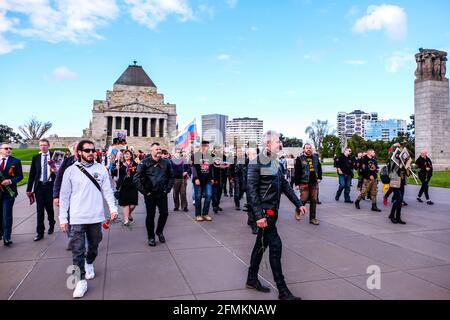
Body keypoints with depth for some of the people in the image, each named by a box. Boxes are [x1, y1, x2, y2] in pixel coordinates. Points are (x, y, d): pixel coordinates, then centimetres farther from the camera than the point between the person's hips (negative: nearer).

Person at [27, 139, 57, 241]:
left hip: (50, 185, -1)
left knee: (49, 207, 11)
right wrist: (29, 189, 4)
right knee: (39, 210, 2)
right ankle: (40, 232, 8)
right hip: (39, 186, 1)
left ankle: (51, 225, 35)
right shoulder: (35, 158, 7)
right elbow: (32, 174, 6)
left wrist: (55, 170, -21)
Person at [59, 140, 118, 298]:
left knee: (94, 246, 18)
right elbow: (64, 196, 0)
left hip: (96, 217, 2)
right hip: (77, 218, -2)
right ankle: (81, 280, 9)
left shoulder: (101, 169, 0)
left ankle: (89, 264, 46)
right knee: (78, 250, -2)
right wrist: (63, 218, -1)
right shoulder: (71, 170, -3)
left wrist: (113, 208, -9)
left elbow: (107, 191, 2)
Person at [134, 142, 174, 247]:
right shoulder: (145, 163, -7)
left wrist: (168, 189, 6)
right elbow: (136, 178, -9)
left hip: (162, 193, 3)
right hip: (150, 194, -3)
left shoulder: (166, 162, 4)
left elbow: (171, 177, 14)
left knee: (164, 213, 4)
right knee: (150, 215, 5)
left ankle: (159, 232, 30)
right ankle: (151, 237, 20)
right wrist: (144, 191, -10)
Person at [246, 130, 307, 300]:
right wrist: (259, 214, -23)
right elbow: (251, 189, -18)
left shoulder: (275, 162, 10)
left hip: (272, 210, 8)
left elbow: (284, 184, 14)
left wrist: (298, 204, 12)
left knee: (262, 244, 16)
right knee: (276, 245, -5)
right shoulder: (257, 163, -14)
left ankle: (252, 279, 30)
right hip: (264, 210, -8)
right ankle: (282, 290, 6)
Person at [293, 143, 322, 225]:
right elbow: (297, 172, -7)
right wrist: (297, 183, -9)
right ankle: (298, 211, 26)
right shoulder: (300, 159, -6)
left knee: (314, 201, 5)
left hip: (314, 183, 5)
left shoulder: (315, 157, 9)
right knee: (304, 199, -3)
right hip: (304, 183, -5)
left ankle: (312, 218, 14)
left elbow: (319, 168, 20)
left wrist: (319, 178, 9)